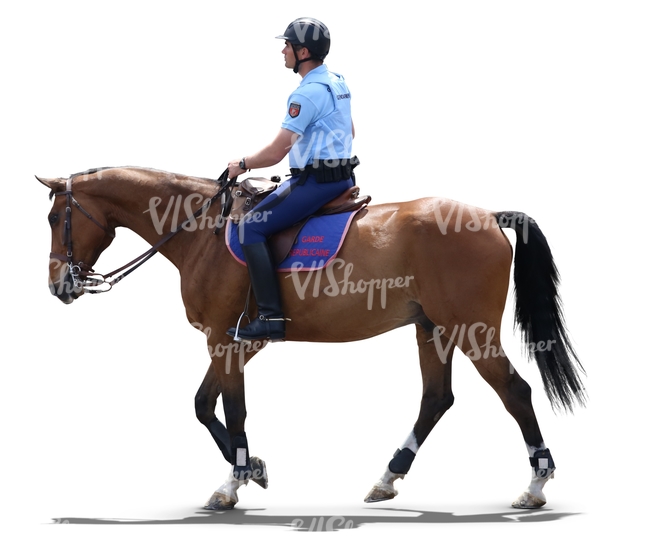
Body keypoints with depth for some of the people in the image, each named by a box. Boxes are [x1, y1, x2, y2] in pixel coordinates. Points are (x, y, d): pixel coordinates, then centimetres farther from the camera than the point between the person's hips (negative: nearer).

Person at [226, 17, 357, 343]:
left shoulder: (308, 93, -19)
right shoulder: (339, 83, 12)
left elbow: (276, 152, -20)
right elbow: (350, 132, 27)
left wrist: (242, 165, -4)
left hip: (316, 181, -11)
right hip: (342, 176, 11)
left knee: (251, 227, -11)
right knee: (267, 202, 31)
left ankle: (271, 318, -18)